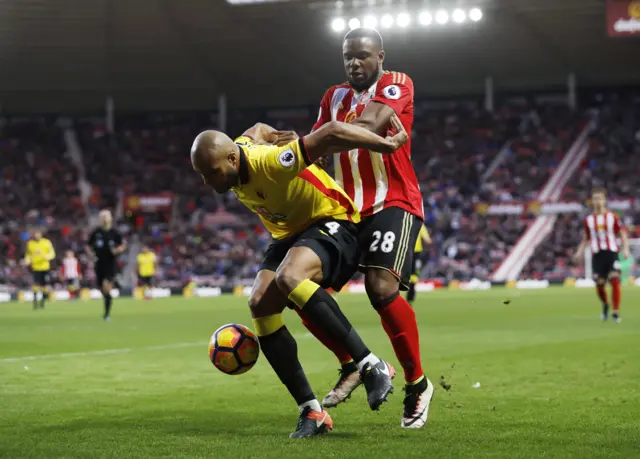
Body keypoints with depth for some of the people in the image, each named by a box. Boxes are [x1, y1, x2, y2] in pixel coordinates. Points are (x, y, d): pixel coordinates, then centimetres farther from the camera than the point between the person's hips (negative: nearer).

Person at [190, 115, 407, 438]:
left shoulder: (271, 163, -32)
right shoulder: (236, 148, -6)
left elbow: (332, 134, -35)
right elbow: (258, 130, 17)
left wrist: (388, 145, -28)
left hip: (332, 224, -9)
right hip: (291, 233, 9)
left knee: (288, 277, -37)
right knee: (260, 303, -14)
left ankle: (372, 366, -31)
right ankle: (311, 410, -11)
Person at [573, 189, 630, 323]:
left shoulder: (612, 217, 2)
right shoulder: (588, 219, 9)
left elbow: (622, 234, 4)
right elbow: (586, 239, 19)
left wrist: (625, 249, -10)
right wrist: (579, 252, 7)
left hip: (612, 252, -2)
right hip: (597, 255, 2)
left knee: (615, 280, -15)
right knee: (599, 284, -4)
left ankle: (616, 312, -7)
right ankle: (605, 305, 27)